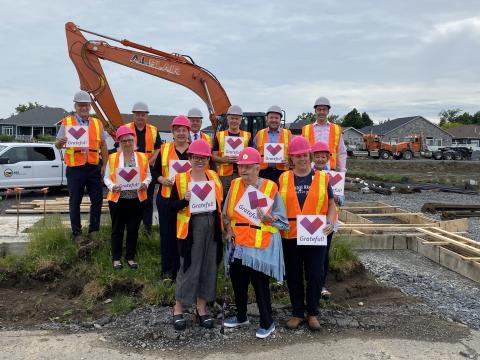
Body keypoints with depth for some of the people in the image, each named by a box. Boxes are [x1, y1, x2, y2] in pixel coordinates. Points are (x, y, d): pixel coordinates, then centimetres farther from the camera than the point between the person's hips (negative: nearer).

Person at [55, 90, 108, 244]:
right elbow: (58, 144, 1)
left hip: (94, 167, 3)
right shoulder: (66, 122, 3)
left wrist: (104, 165, 6)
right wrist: (60, 142, -23)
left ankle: (94, 230, 18)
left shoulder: (97, 123, 10)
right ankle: (76, 233, 14)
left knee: (97, 199, 4)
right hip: (75, 168, -2)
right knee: (75, 202, 5)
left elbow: (103, 145, 13)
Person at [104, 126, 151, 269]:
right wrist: (112, 187, -16)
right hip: (117, 199, -1)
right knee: (117, 229, 8)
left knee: (133, 229, 9)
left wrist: (145, 184, -13)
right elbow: (107, 178, 3)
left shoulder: (142, 157, 3)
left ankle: (130, 257, 23)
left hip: (137, 199, 1)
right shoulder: (112, 158, 1)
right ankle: (116, 258, 20)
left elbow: (148, 176, 7)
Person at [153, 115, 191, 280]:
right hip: (166, 198, 1)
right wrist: (163, 180, -10)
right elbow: (155, 171, 9)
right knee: (167, 233, 5)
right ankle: (167, 270, 17)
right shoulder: (164, 149, 5)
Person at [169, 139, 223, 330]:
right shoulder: (181, 179, -4)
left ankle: (201, 309, 25)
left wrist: (215, 205, -6)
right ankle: (178, 309, 19)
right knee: (189, 268, 1)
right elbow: (172, 206, -4)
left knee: (208, 267, 10)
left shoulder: (214, 177, 8)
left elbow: (221, 201, 14)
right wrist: (185, 200, -21)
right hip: (191, 229, -4)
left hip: (211, 228, 4)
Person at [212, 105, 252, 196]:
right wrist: (224, 159, -15)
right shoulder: (219, 135, 7)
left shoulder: (247, 136, 9)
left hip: (242, 174, 0)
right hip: (224, 174, 0)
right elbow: (213, 156, 5)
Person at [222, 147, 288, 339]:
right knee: (238, 282, 15)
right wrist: (228, 229, 2)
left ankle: (267, 323, 21)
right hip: (238, 244, 5)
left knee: (260, 284, 1)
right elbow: (227, 213, 17)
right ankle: (241, 317, 38)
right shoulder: (235, 185, 6)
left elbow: (282, 220, -4)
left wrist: (268, 218, -22)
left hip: (261, 246, -5)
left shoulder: (270, 187, -8)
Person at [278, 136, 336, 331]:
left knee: (315, 275, 4)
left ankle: (312, 313, 23)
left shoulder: (322, 178, 4)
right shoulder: (283, 179, 5)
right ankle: (297, 313, 26)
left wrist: (330, 222, -10)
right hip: (290, 235, 1)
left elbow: (331, 204, 7)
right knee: (293, 275, 10)